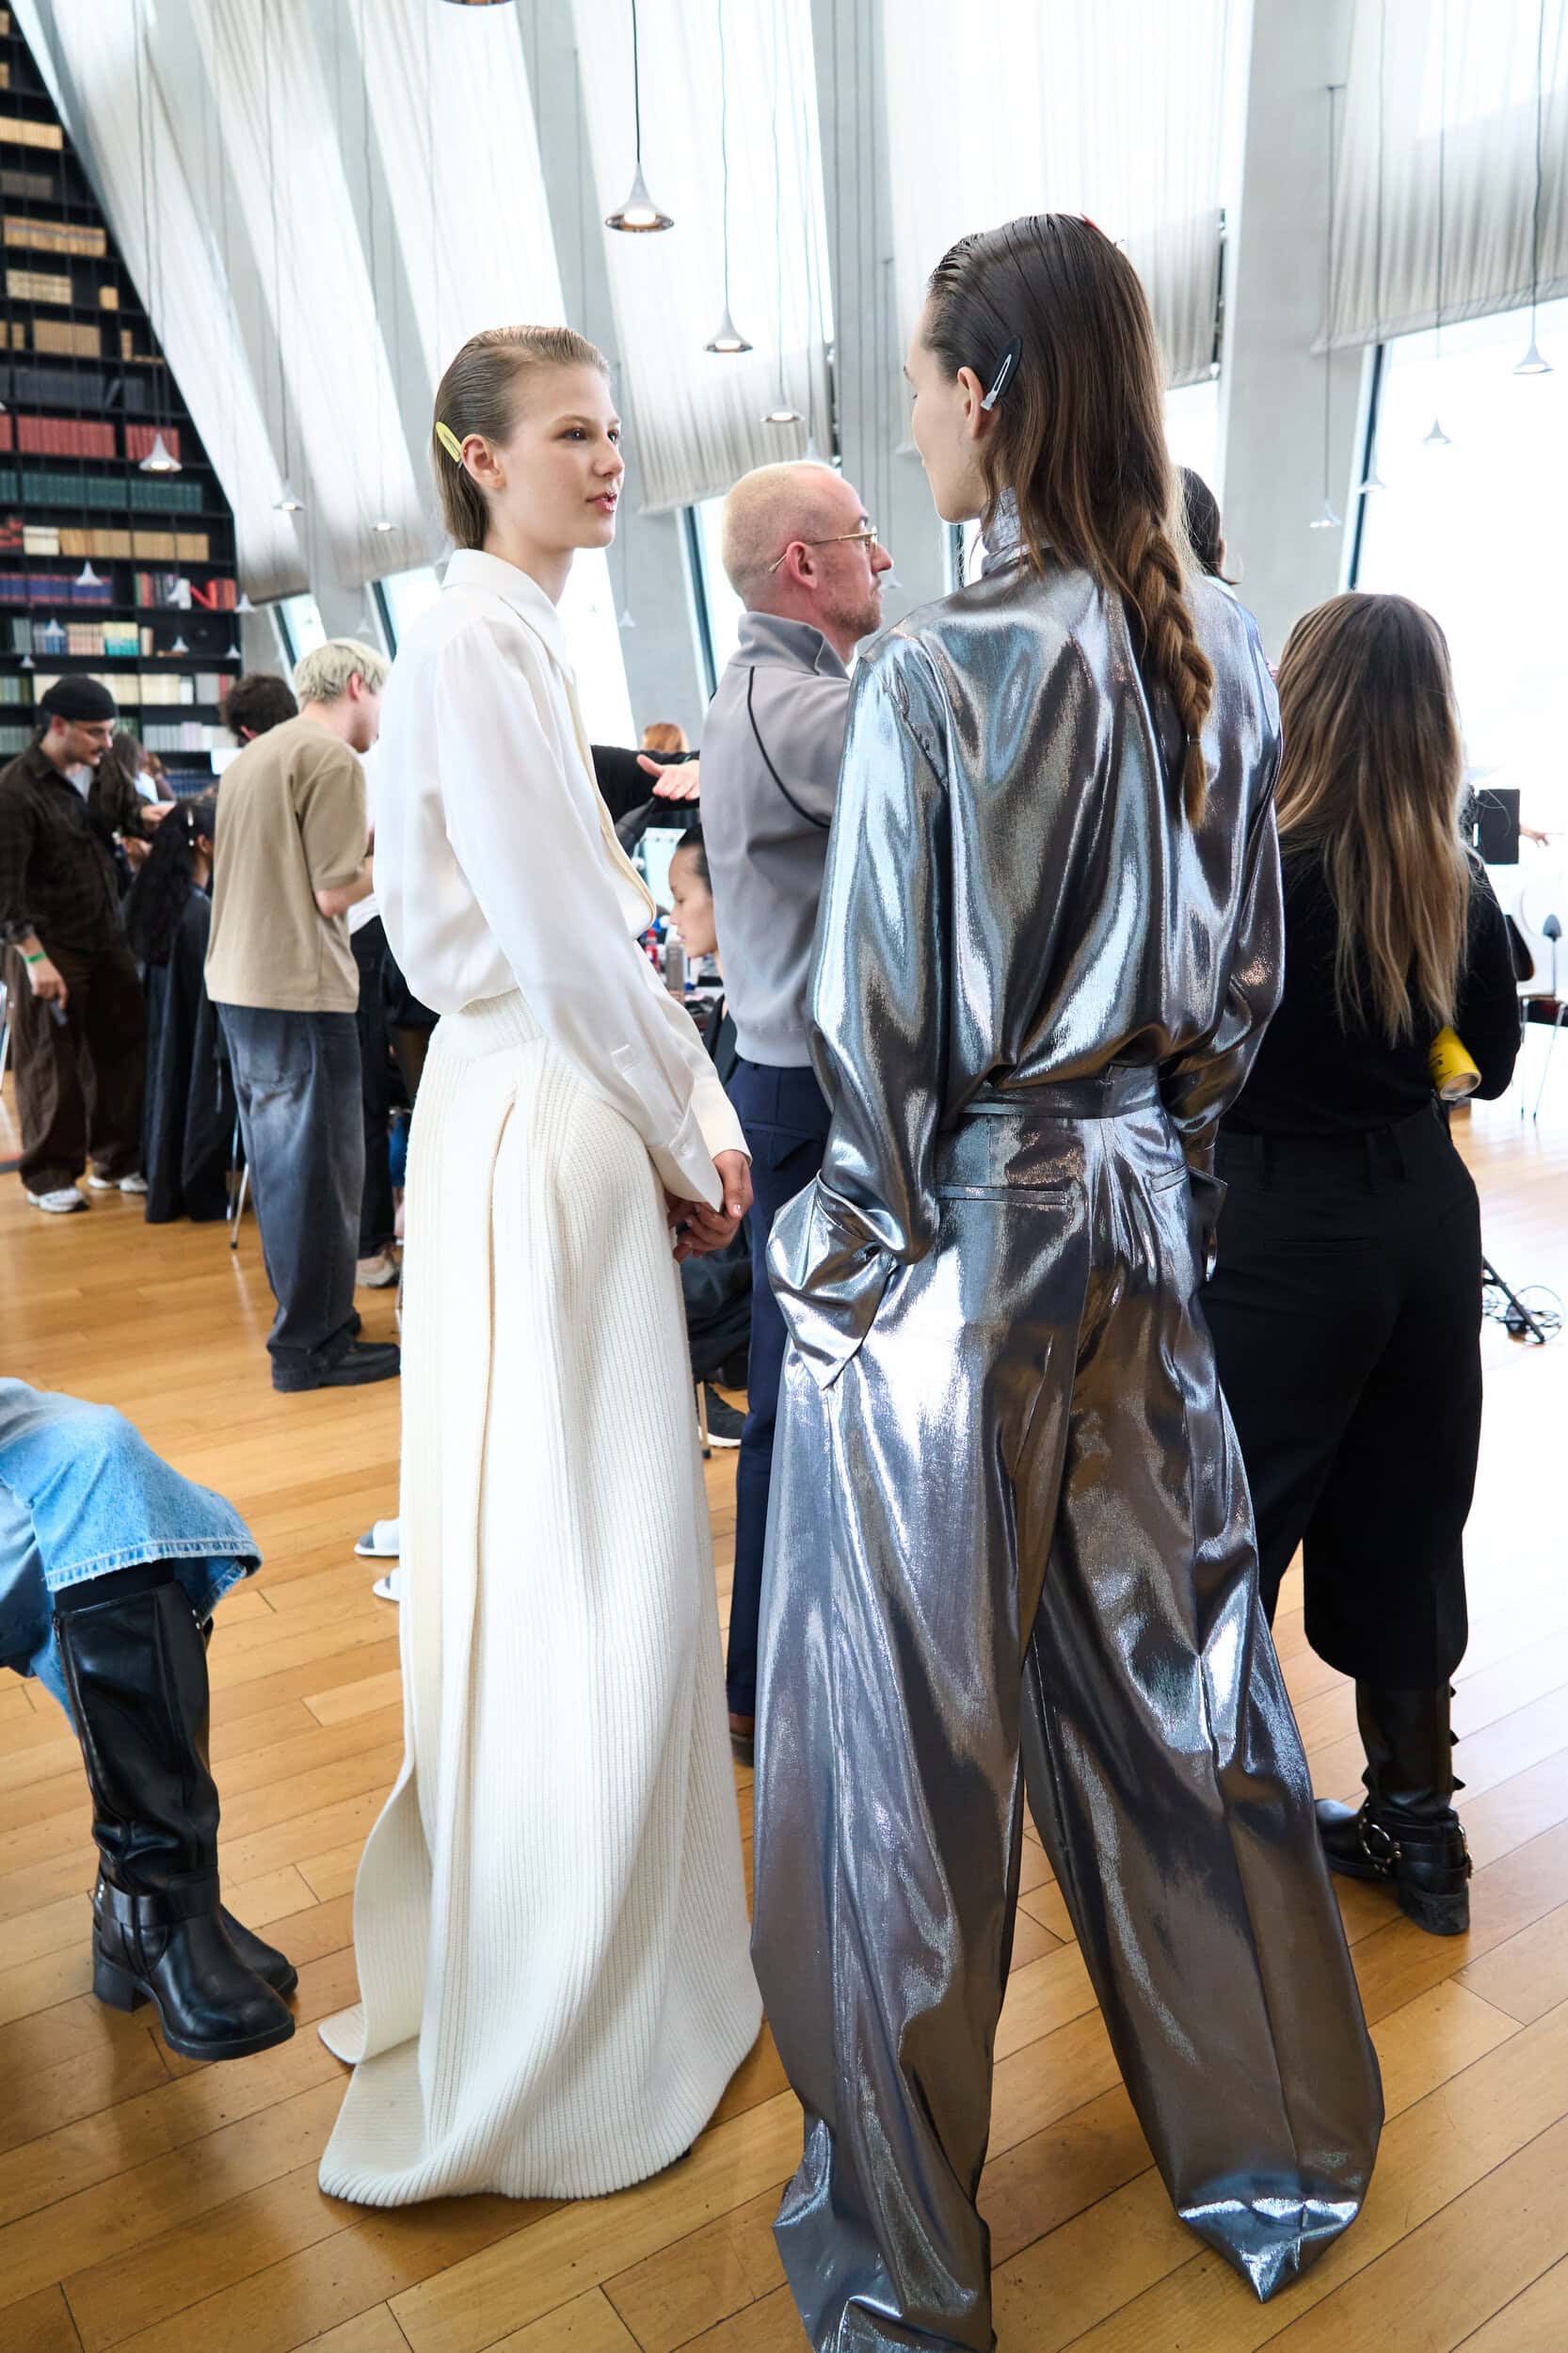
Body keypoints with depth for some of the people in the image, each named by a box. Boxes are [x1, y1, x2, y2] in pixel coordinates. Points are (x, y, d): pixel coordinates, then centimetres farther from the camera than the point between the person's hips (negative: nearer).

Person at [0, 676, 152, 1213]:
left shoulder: (104, 772, 7)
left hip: (108, 938, 7)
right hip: (48, 946, -6)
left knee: (123, 1049, 11)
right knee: (52, 1065, 2)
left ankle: (116, 1160, 24)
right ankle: (49, 1176, 14)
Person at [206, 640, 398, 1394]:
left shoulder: (254, 756, 17)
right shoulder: (333, 759, -12)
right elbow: (334, 894, -16)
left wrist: (362, 838, 18)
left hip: (239, 981, 10)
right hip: (299, 990, -9)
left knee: (280, 1160, 17)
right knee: (319, 1166, -2)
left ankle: (304, 1313, 30)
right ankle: (313, 1346, 5)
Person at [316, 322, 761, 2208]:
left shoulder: (525, 640, 18)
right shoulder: (475, 642, -13)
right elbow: (560, 947, -18)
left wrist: (689, 1121, 8)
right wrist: (685, 1147, -8)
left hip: (585, 1116, 10)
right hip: (538, 1132, -10)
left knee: (602, 1559, 18)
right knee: (566, 1577, -1)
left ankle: (578, 1960, 38)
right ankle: (539, 2055, 18)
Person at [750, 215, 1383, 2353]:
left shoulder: (938, 670, -16)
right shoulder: (1222, 654, 6)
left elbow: (880, 1025, -15)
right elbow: (1246, 972, 11)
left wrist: (854, 1268, -3)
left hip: (962, 1236, -7)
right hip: (1142, 1214, 7)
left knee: (912, 1741, 8)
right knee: (1174, 1677, 20)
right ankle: (1273, 2156, 41)